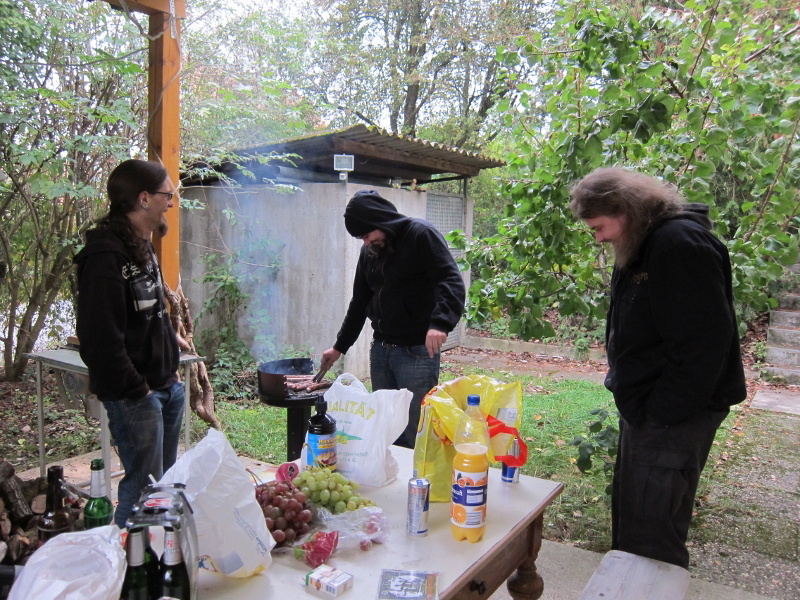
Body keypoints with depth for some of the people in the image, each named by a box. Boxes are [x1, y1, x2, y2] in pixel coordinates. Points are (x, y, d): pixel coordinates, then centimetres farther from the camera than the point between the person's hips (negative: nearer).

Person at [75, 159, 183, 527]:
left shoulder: (143, 248, 13)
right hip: (134, 396, -10)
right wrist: (137, 391, -18)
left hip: (166, 386, 10)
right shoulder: (105, 256, -19)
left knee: (167, 478, 18)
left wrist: (172, 369, 14)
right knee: (145, 484, -2)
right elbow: (101, 338, -23)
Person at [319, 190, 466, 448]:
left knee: (415, 434, -3)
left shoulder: (421, 235, -9)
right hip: (381, 349, 7)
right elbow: (360, 302, 22)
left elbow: (452, 282, -20)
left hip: (417, 351, -7)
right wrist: (340, 346, 23)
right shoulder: (369, 250, 13)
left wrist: (440, 322, -37)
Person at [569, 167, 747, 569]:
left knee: (651, 537, -5)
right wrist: (628, 395, 13)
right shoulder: (638, 247, 13)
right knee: (628, 518, 22)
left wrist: (665, 414, -21)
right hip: (643, 408, 10)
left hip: (673, 416, -10)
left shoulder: (680, 244, -19)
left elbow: (705, 341, -24)